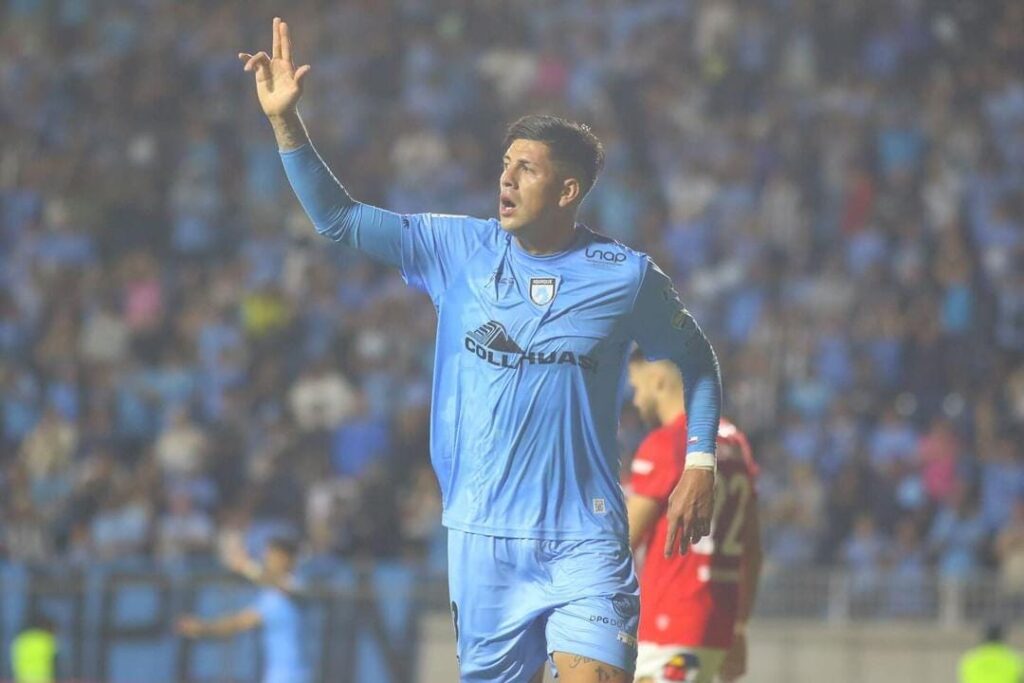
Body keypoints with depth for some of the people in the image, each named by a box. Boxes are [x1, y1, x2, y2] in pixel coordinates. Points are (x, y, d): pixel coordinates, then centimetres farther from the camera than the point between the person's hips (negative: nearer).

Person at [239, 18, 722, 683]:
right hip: (482, 537, 2)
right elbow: (339, 217, 3)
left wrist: (700, 465, 4)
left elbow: (697, 363, 14)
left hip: (583, 541, -2)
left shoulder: (627, 277, -1)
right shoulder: (458, 249, 4)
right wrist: (285, 118, -6)